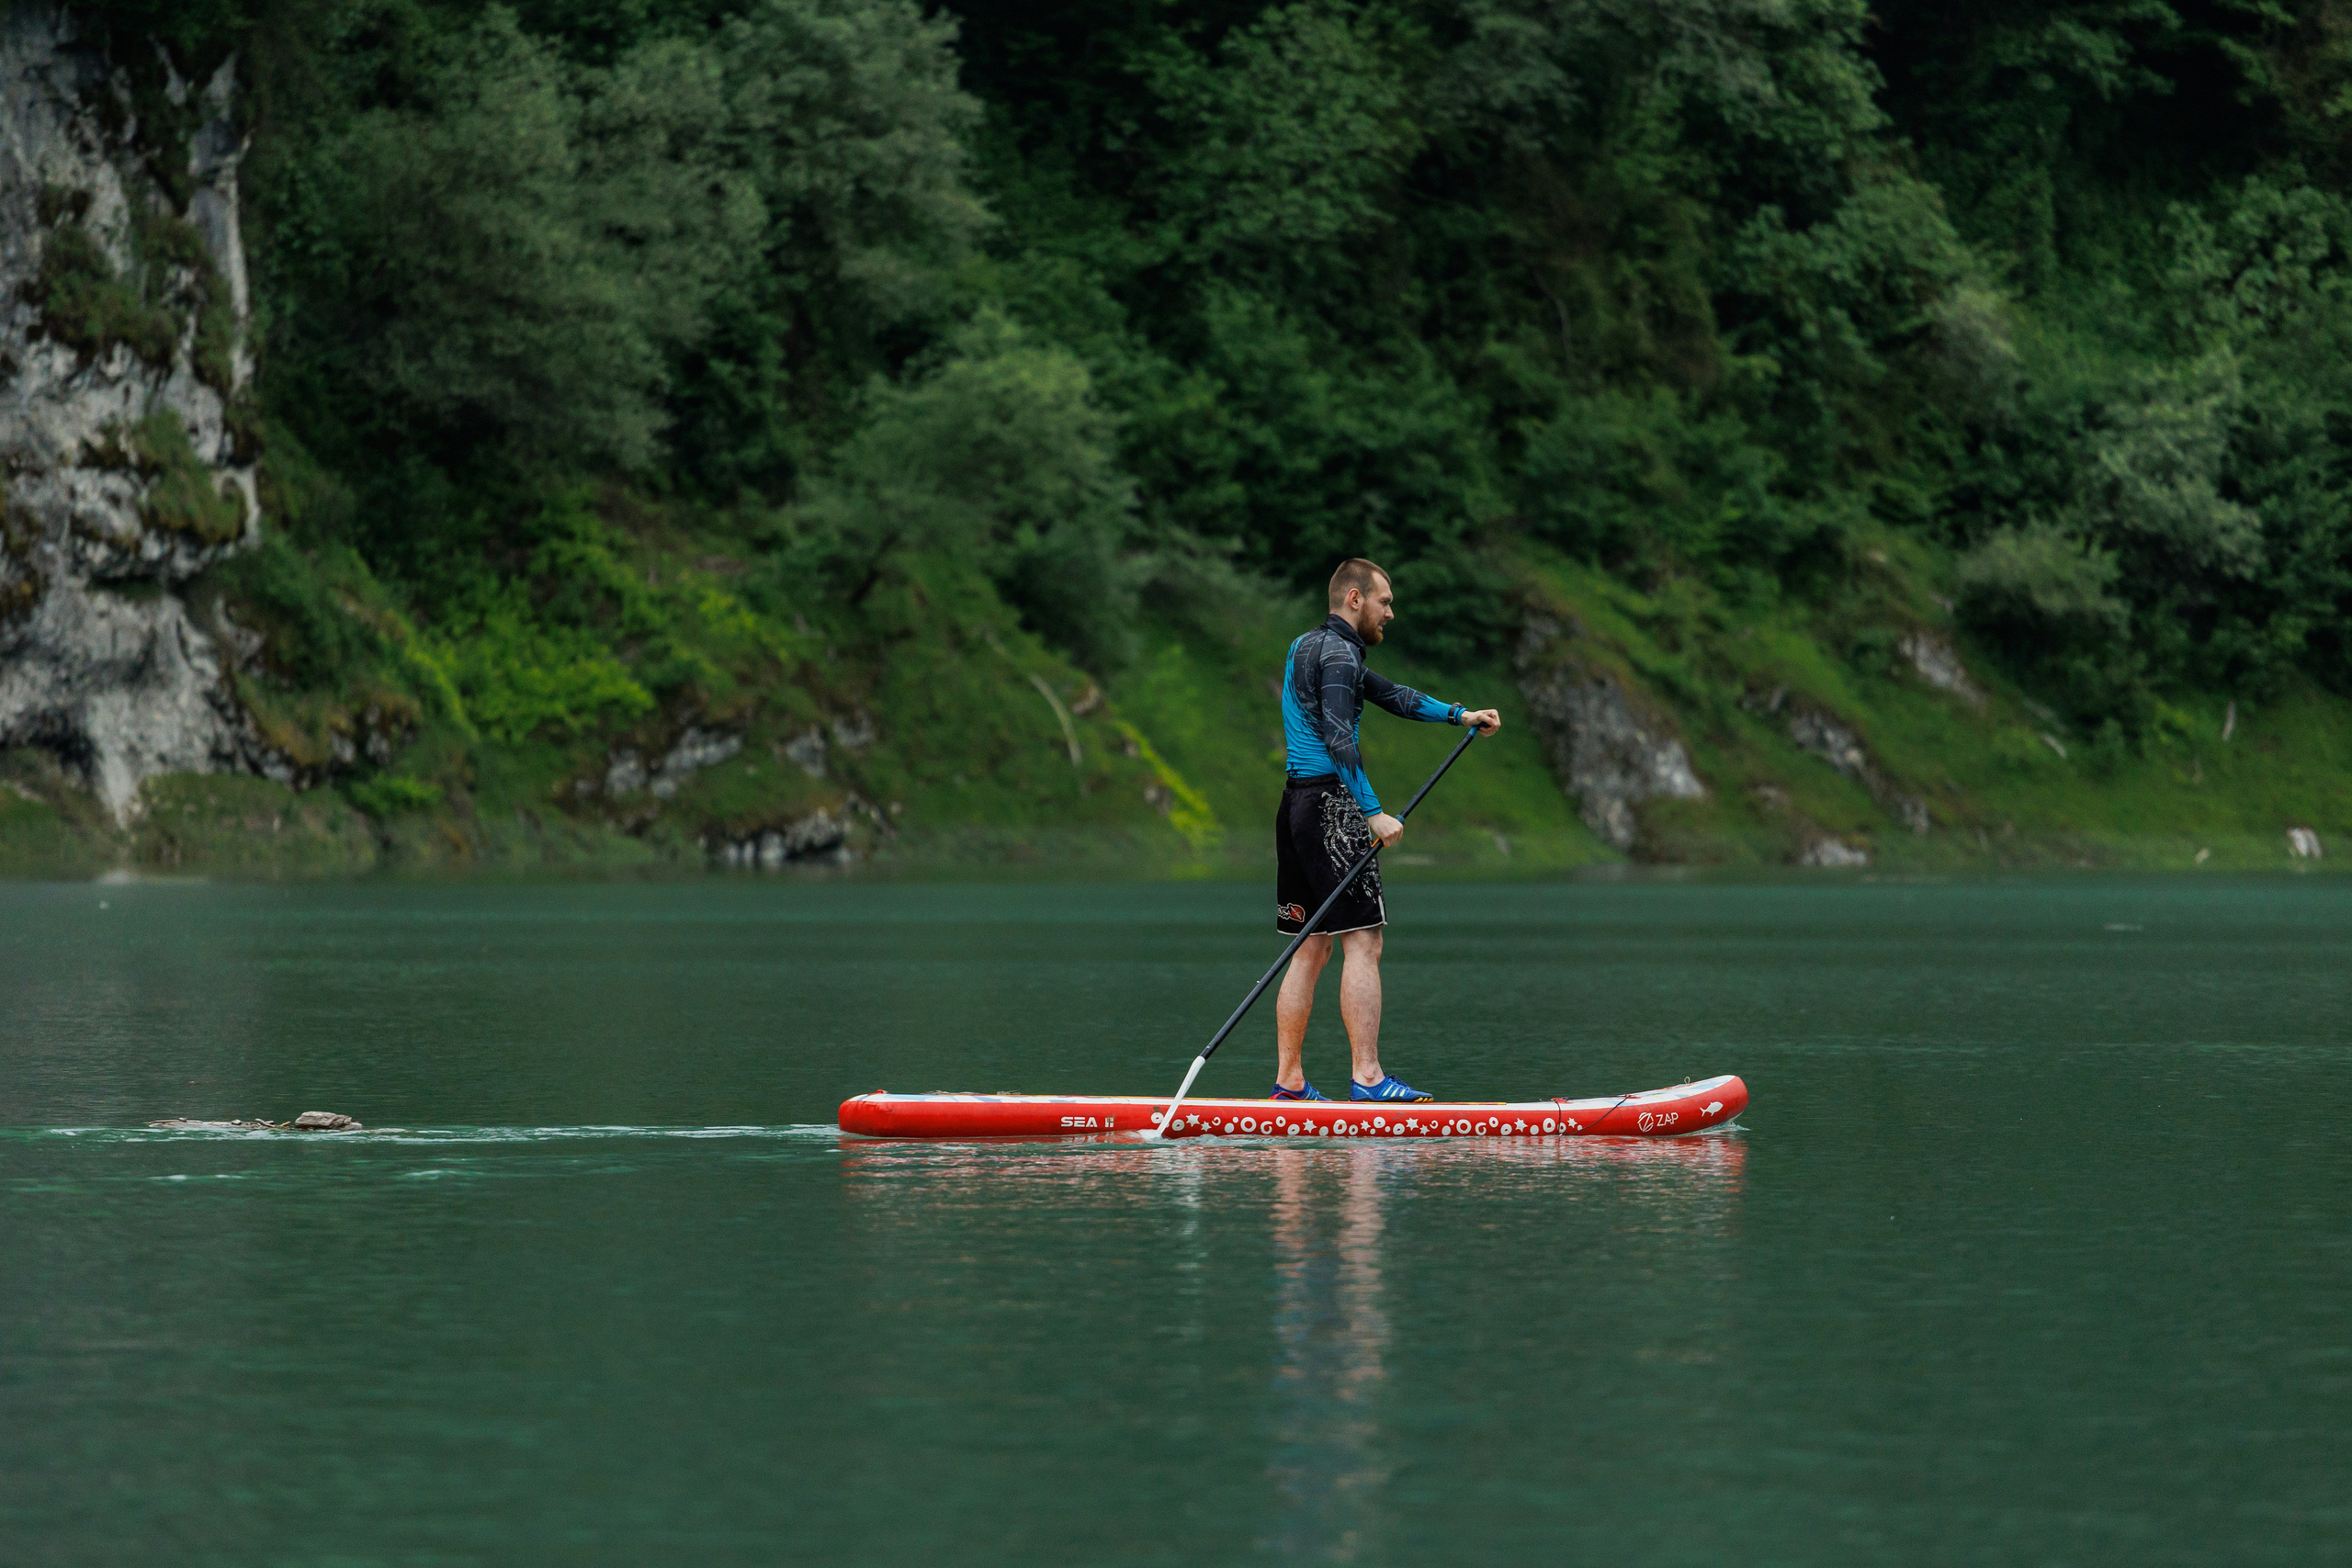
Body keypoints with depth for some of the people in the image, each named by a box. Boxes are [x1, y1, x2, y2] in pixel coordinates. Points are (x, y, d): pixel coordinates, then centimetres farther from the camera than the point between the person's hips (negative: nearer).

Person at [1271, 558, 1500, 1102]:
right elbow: (1338, 739, -22)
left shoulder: (1309, 647, 21)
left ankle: (1288, 1082, 11)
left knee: (1312, 948, 11)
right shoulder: (1337, 652, -11)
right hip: (1330, 805, -10)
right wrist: (1374, 814, -26)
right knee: (1362, 942, -11)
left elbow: (1388, 694, 30)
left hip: (1297, 805, 10)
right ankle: (1368, 1078, -17)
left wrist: (1460, 714, 27)